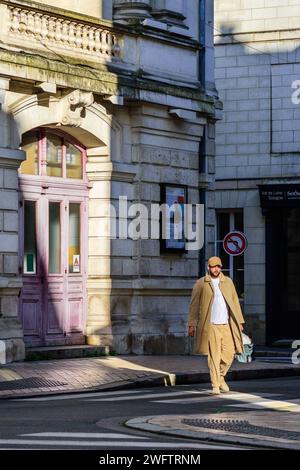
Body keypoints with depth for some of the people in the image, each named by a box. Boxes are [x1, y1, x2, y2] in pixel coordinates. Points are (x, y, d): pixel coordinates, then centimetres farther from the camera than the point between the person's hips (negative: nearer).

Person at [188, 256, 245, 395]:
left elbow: (235, 302, 14)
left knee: (229, 354, 0)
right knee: (213, 356, -5)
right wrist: (192, 325, -2)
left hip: (227, 325, 3)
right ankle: (215, 385, 1)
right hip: (210, 326, -3)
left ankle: (221, 377, 23)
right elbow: (194, 305, 4)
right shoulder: (201, 284, 3)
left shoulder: (228, 282, 13)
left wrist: (239, 321, 9)